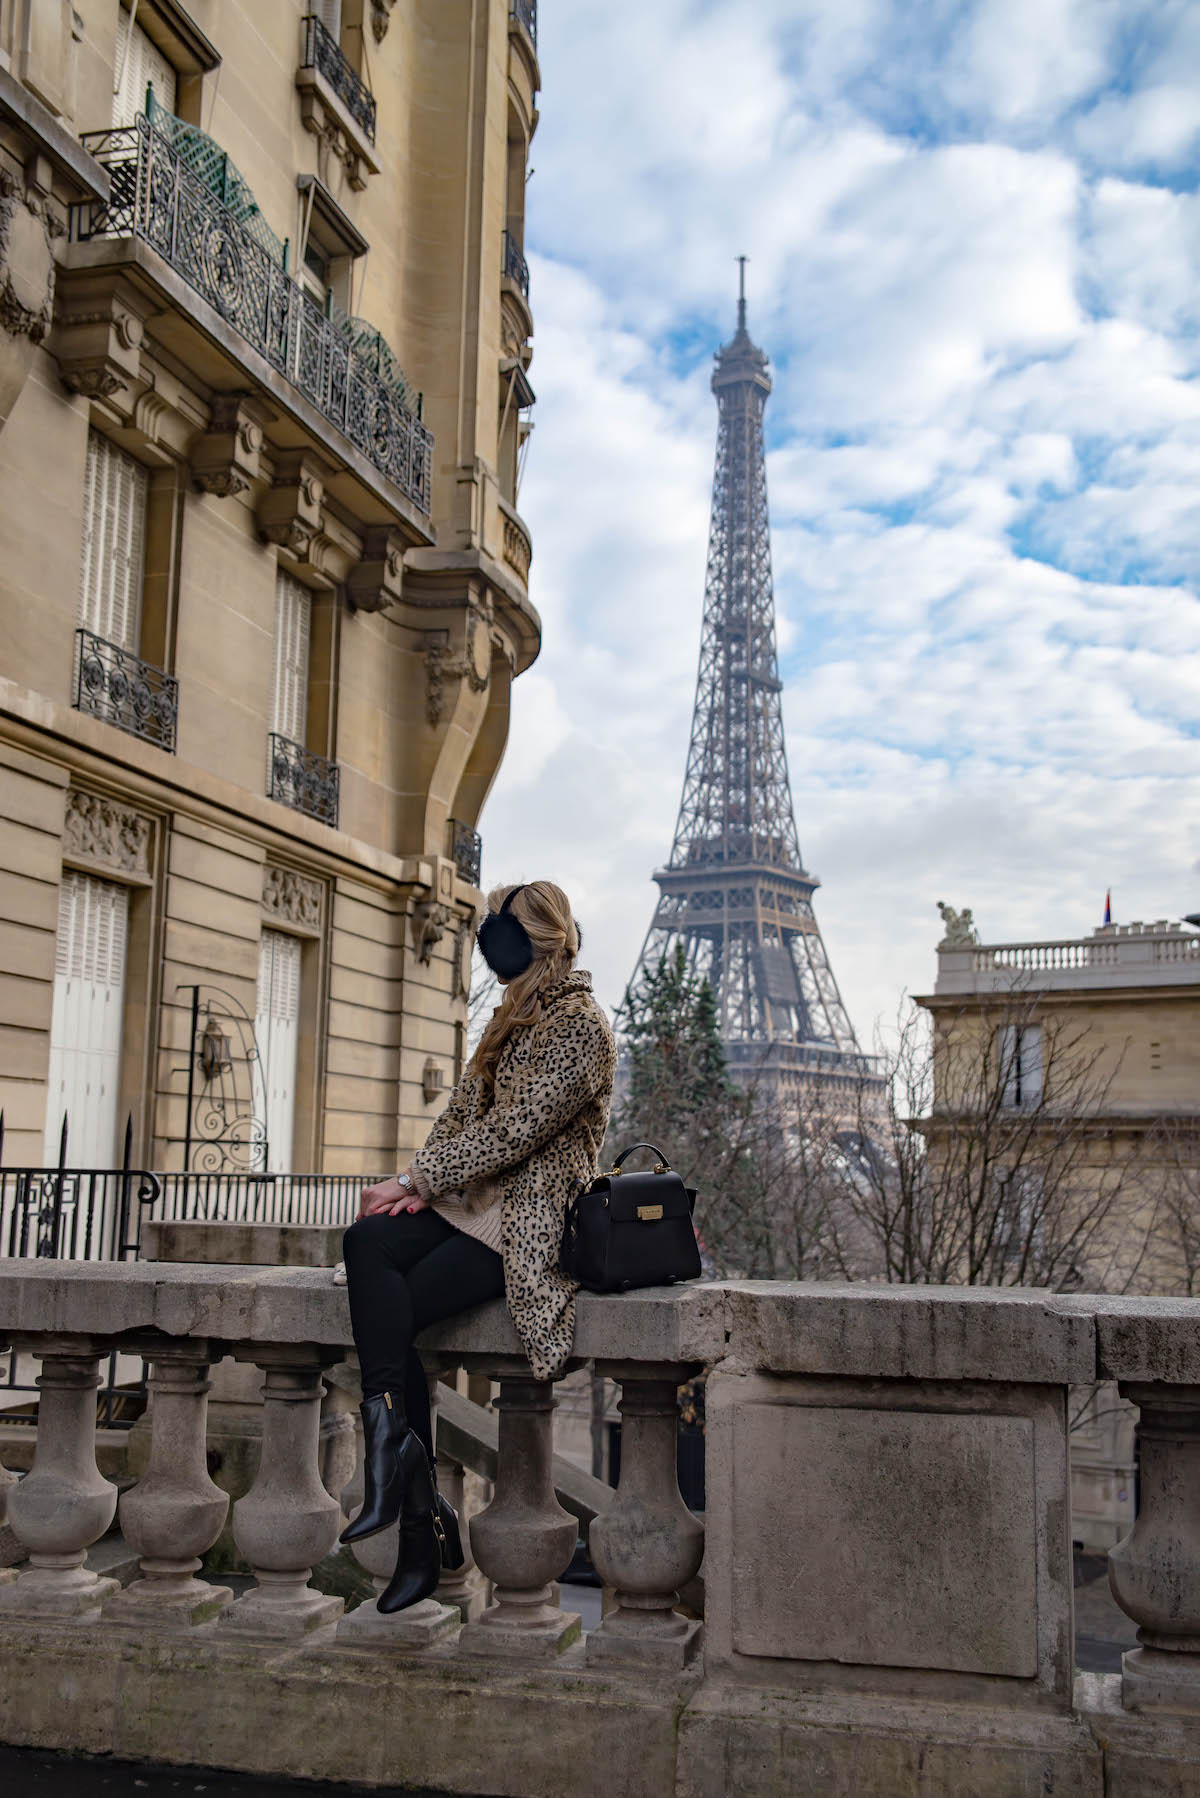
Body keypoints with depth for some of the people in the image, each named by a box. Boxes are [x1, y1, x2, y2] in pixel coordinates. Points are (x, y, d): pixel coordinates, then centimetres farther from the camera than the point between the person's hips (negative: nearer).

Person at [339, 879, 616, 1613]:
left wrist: (415, 1178, -14)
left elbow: (516, 1130, -18)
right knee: (367, 1242, -22)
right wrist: (421, 1182, -2)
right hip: (468, 1202, 8)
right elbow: (463, 1111, 16)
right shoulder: (514, 1017, 19)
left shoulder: (582, 1026, -10)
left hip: (525, 1222, -8)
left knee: (392, 1315, -23)